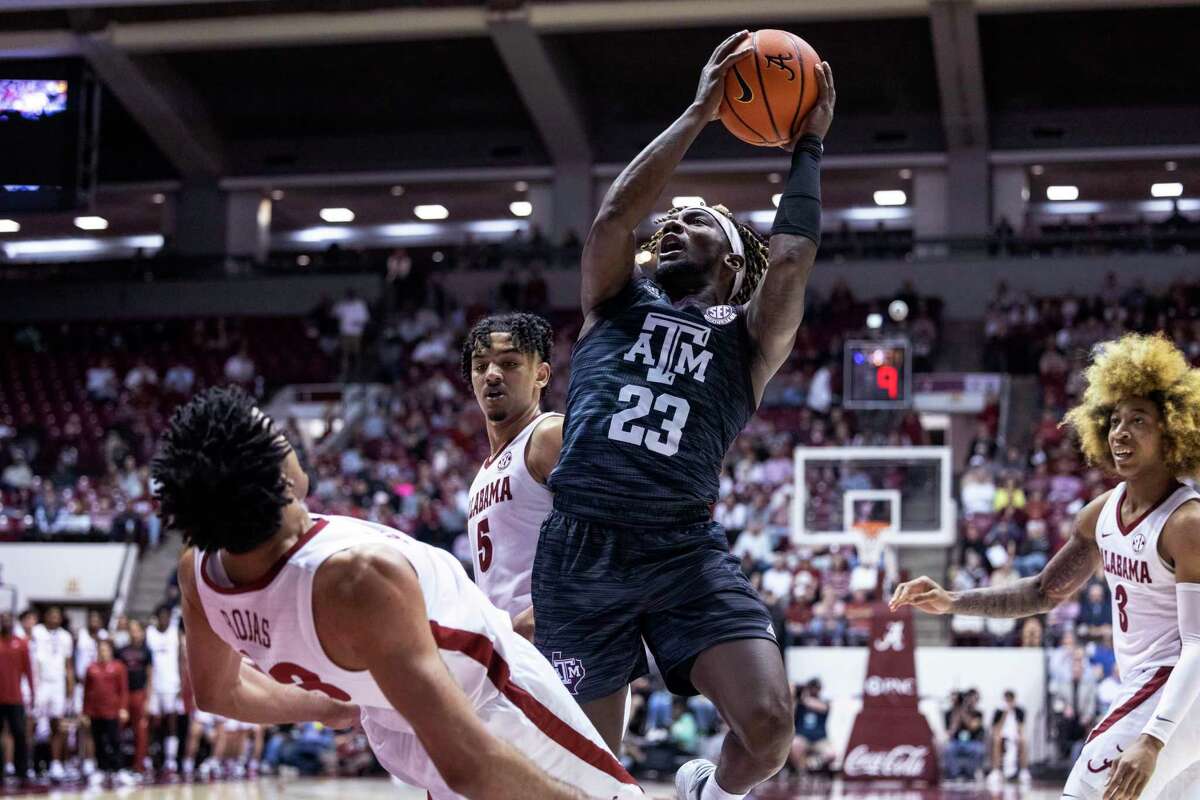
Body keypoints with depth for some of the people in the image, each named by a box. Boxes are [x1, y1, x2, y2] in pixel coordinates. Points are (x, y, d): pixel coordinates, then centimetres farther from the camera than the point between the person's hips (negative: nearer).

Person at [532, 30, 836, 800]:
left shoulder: (748, 337, 15)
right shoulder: (616, 304, 18)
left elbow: (791, 256, 1)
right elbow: (616, 213, 2)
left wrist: (808, 146, 10)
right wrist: (699, 113, 4)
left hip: (685, 550, 0)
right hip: (580, 553, 1)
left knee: (769, 723, -16)